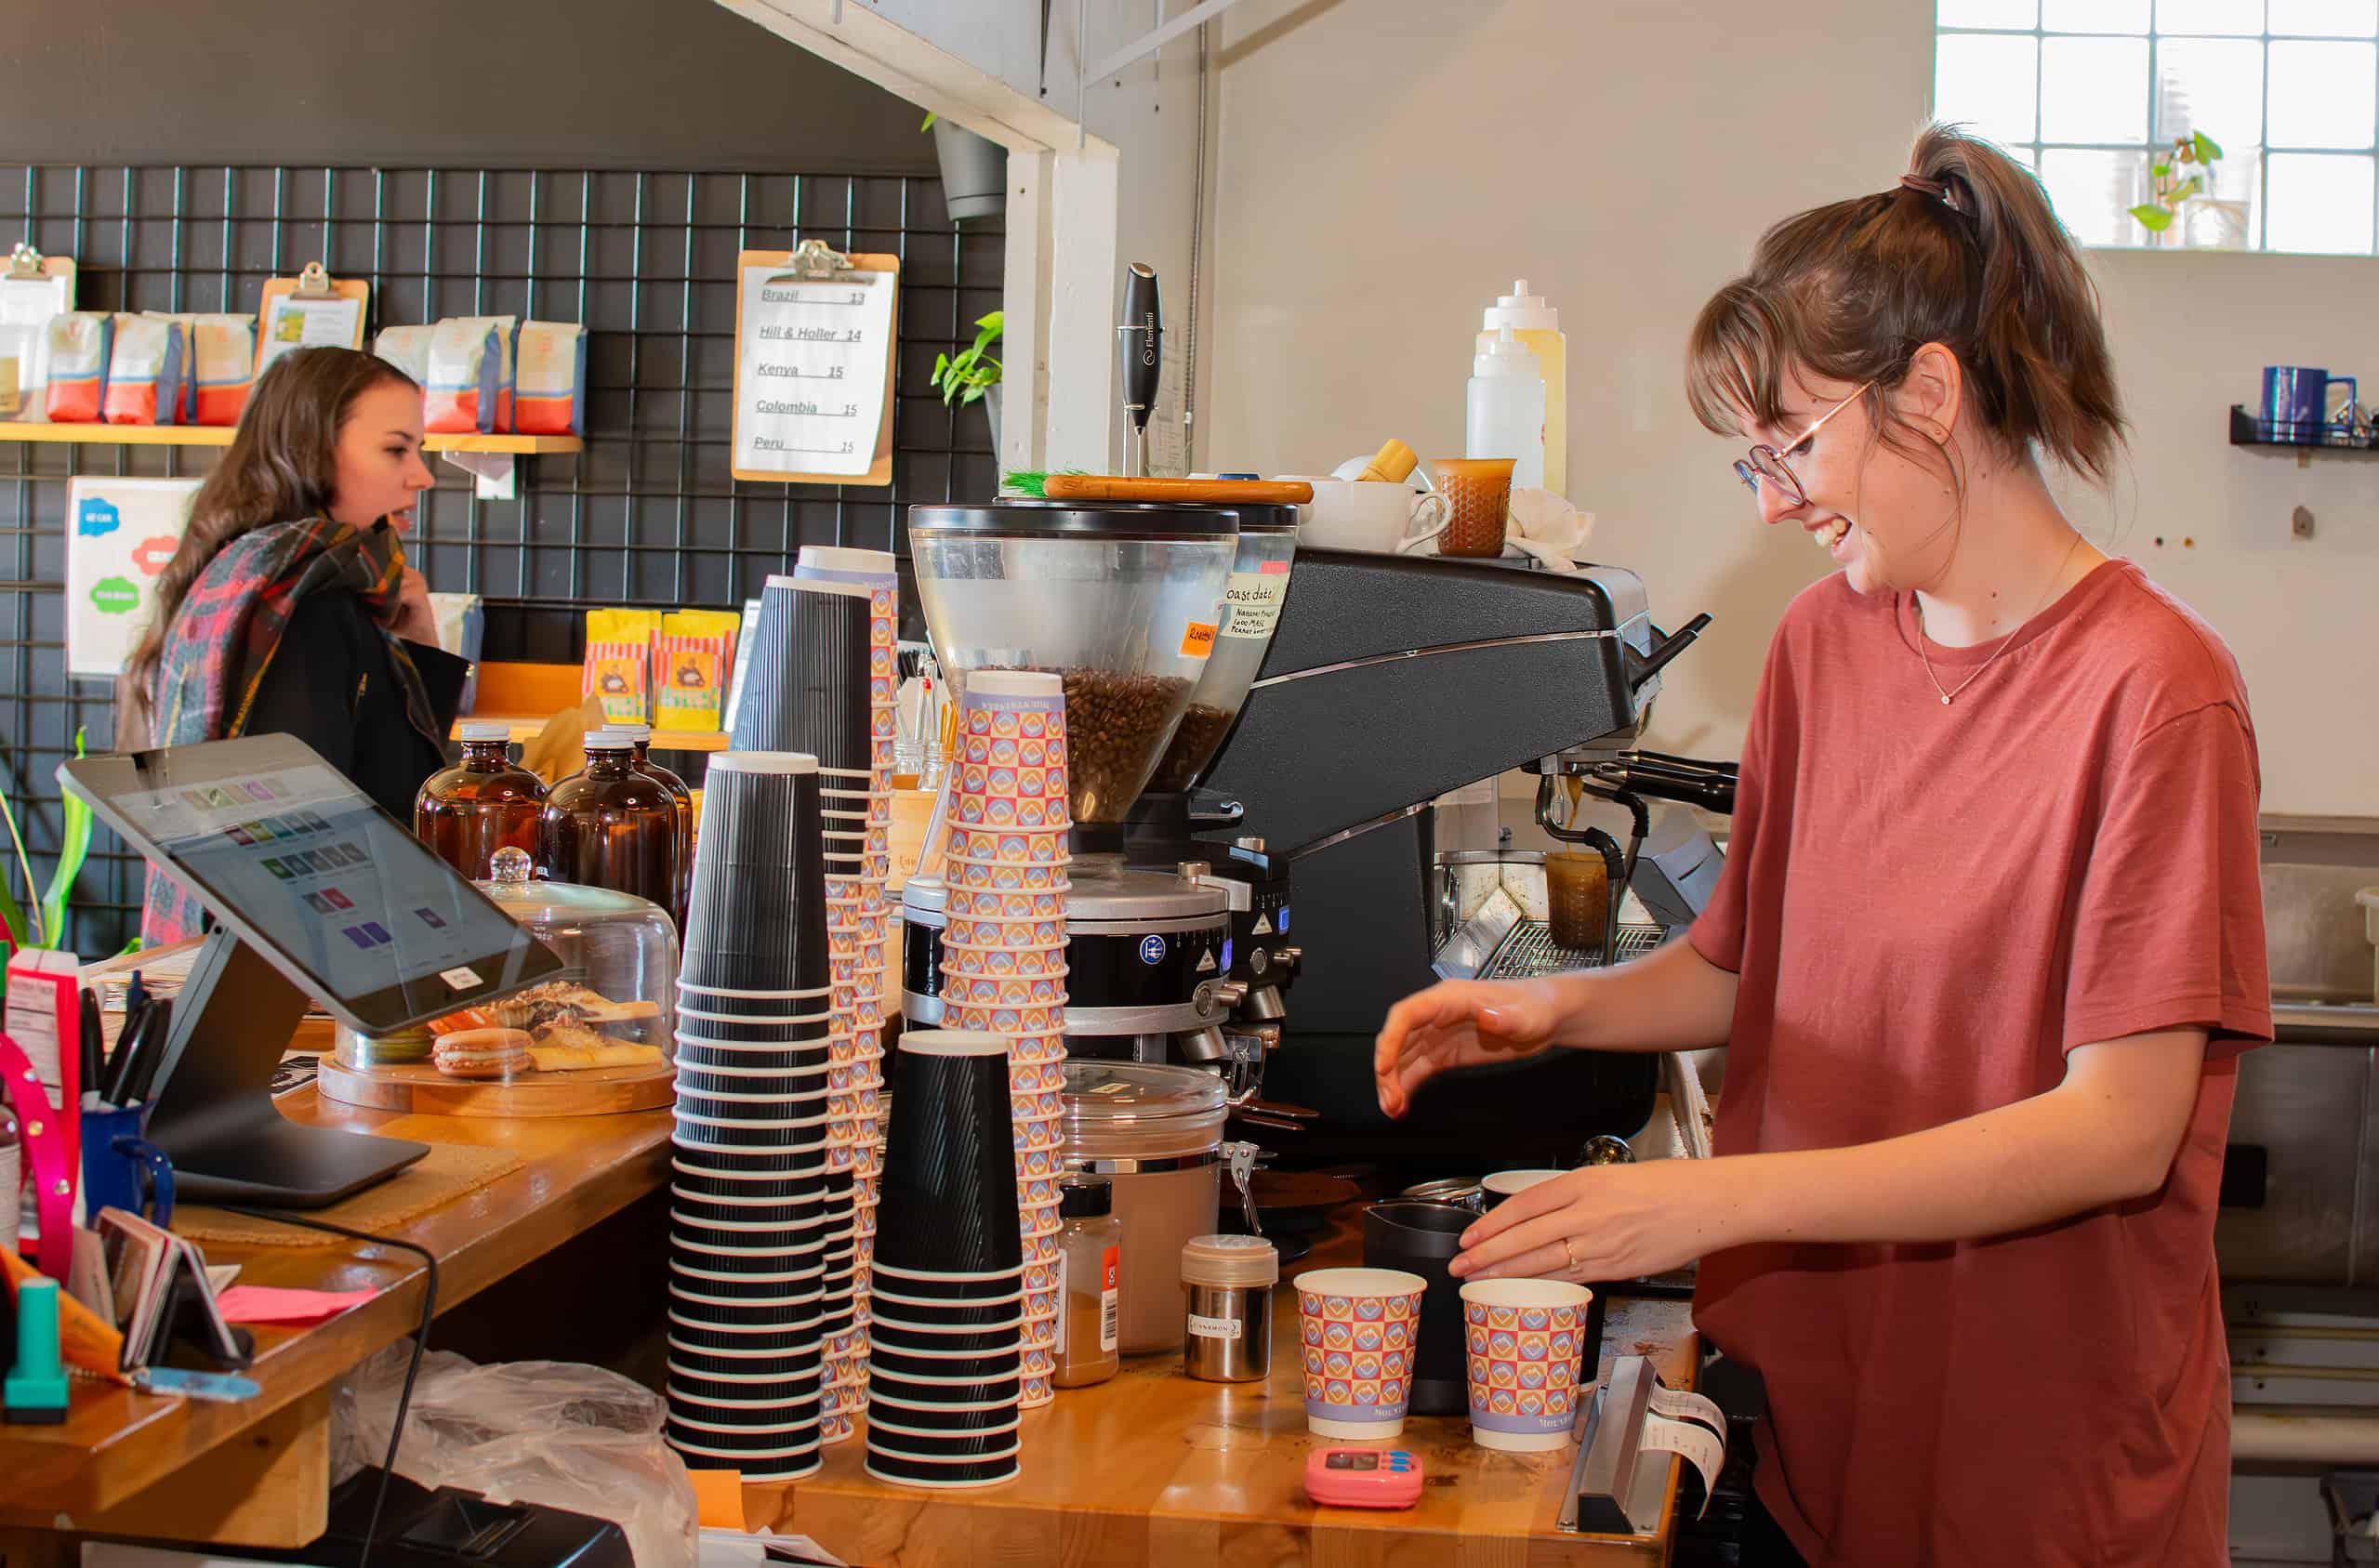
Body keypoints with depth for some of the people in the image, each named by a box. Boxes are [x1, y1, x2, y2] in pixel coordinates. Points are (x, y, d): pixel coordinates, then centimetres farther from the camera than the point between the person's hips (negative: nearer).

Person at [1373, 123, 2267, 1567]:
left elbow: (2120, 1127, -21)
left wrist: (1727, 1199, -26)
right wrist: (1558, 1009, -5)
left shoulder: (2151, 688, -16)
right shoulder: (1822, 645, 6)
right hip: (1798, 1410, 5)